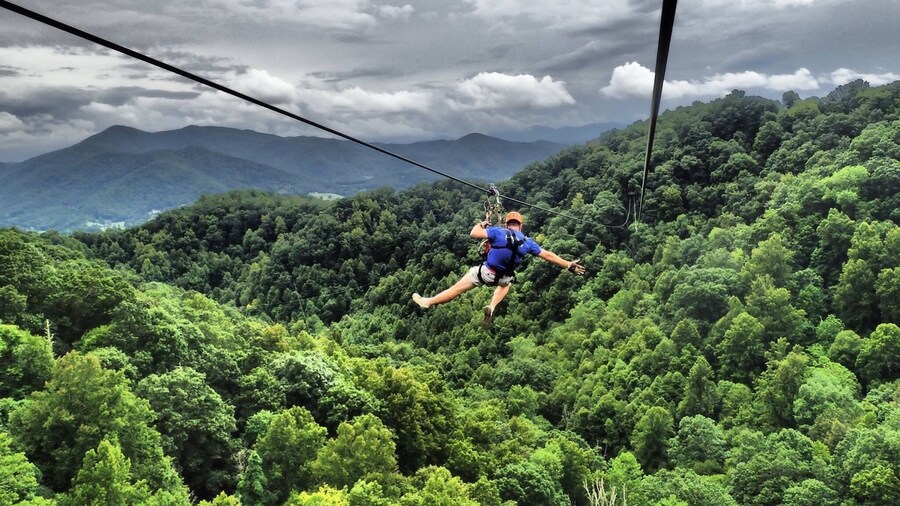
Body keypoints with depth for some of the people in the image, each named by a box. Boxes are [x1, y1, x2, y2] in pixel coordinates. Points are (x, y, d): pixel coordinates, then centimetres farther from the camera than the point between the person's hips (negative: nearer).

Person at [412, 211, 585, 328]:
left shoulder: (498, 232, -11)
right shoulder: (527, 242, -1)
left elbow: (474, 233, -14)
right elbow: (548, 255, 3)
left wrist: (481, 224, 8)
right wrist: (569, 265, 11)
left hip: (485, 272, -3)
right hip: (503, 277, 3)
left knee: (458, 287, 6)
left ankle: (428, 302, 15)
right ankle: (492, 307, 17)